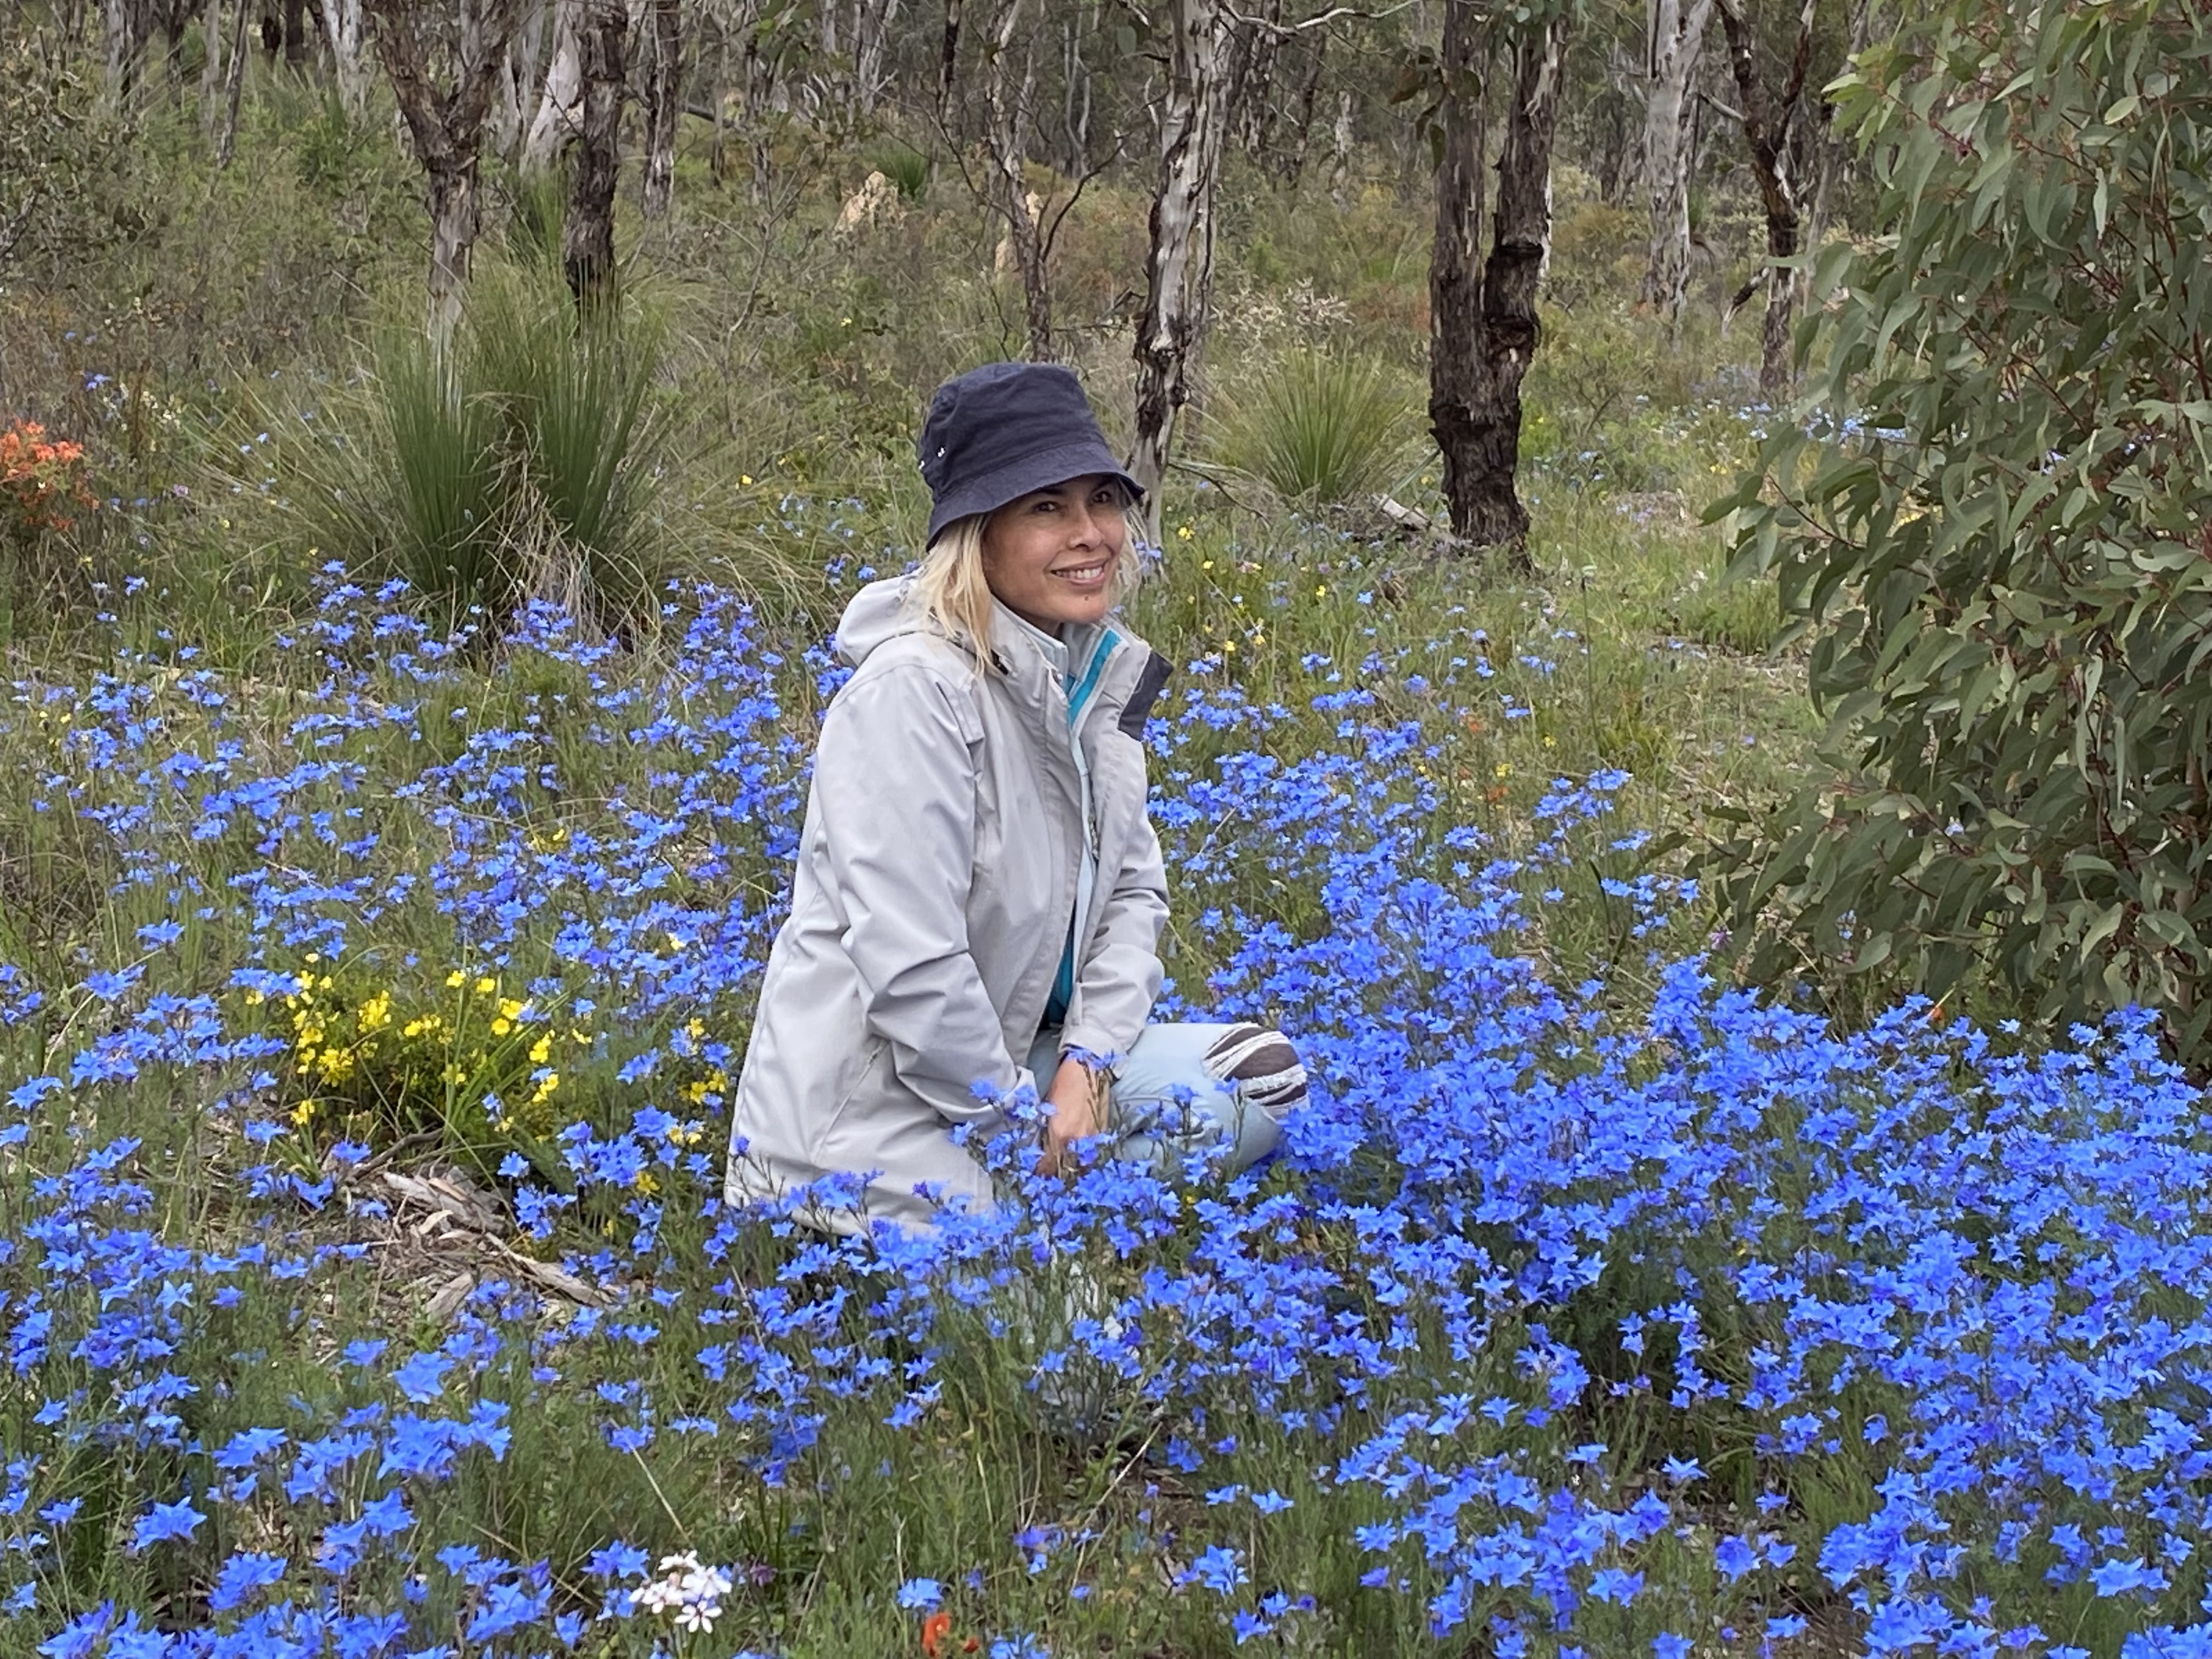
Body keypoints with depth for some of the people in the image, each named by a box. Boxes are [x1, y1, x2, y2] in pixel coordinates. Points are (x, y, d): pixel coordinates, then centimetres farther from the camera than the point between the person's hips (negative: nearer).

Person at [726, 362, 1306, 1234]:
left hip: (1000, 1058, 9)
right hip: (865, 1119, -9)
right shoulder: (915, 689, -23)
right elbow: (910, 966, -26)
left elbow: (1133, 889, 9)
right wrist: (1021, 1125, -15)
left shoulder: (1100, 668, 4)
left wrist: (1087, 1065, -6)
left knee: (1264, 1074, 1)